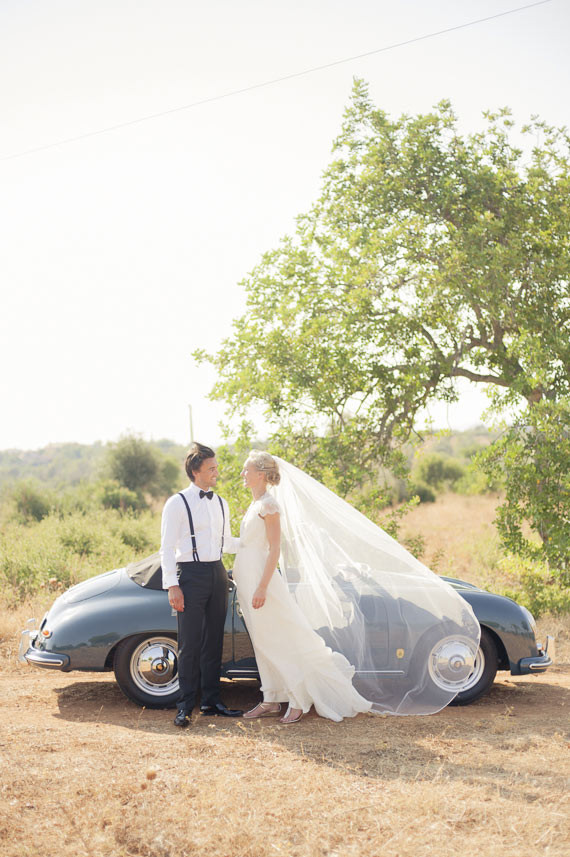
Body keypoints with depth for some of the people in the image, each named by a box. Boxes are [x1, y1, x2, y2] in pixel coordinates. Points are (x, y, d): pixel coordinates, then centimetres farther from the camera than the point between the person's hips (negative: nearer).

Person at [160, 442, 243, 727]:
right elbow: (167, 548, -8)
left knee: (214, 641, 10)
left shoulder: (221, 503, 13)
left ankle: (211, 701, 20)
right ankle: (185, 706, 7)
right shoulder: (177, 503, -6)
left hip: (217, 573, 6)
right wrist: (172, 585, -15)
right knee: (190, 644, -3)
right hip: (191, 575, -6)